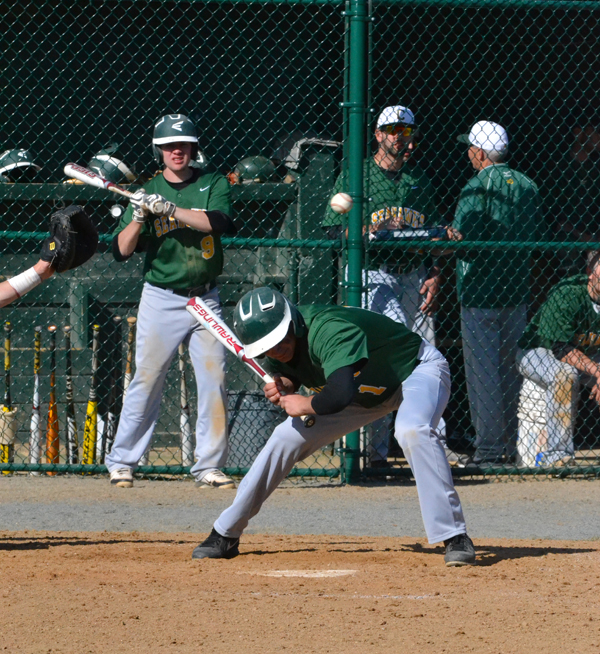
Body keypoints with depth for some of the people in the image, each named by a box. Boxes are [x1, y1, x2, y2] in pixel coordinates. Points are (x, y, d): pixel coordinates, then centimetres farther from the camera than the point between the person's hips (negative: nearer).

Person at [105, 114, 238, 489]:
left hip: (205, 299, 1)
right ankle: (122, 463, 2)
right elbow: (122, 250, -3)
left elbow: (221, 222, -16)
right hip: (161, 299, -1)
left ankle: (209, 466, 4)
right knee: (147, 380, -5)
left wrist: (169, 209, -24)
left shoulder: (213, 185, 5)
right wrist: (138, 218, -21)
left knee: (214, 381, -3)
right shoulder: (148, 192, 3)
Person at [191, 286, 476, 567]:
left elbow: (340, 396, -52)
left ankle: (455, 538, -31)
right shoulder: (278, 351, -14)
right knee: (287, 437, 0)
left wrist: (305, 405, -32)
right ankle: (225, 535, 12)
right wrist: (284, 386, -15)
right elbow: (291, 372, 9)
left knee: (412, 430, -38)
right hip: (366, 392, 8)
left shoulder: (328, 330, -40)